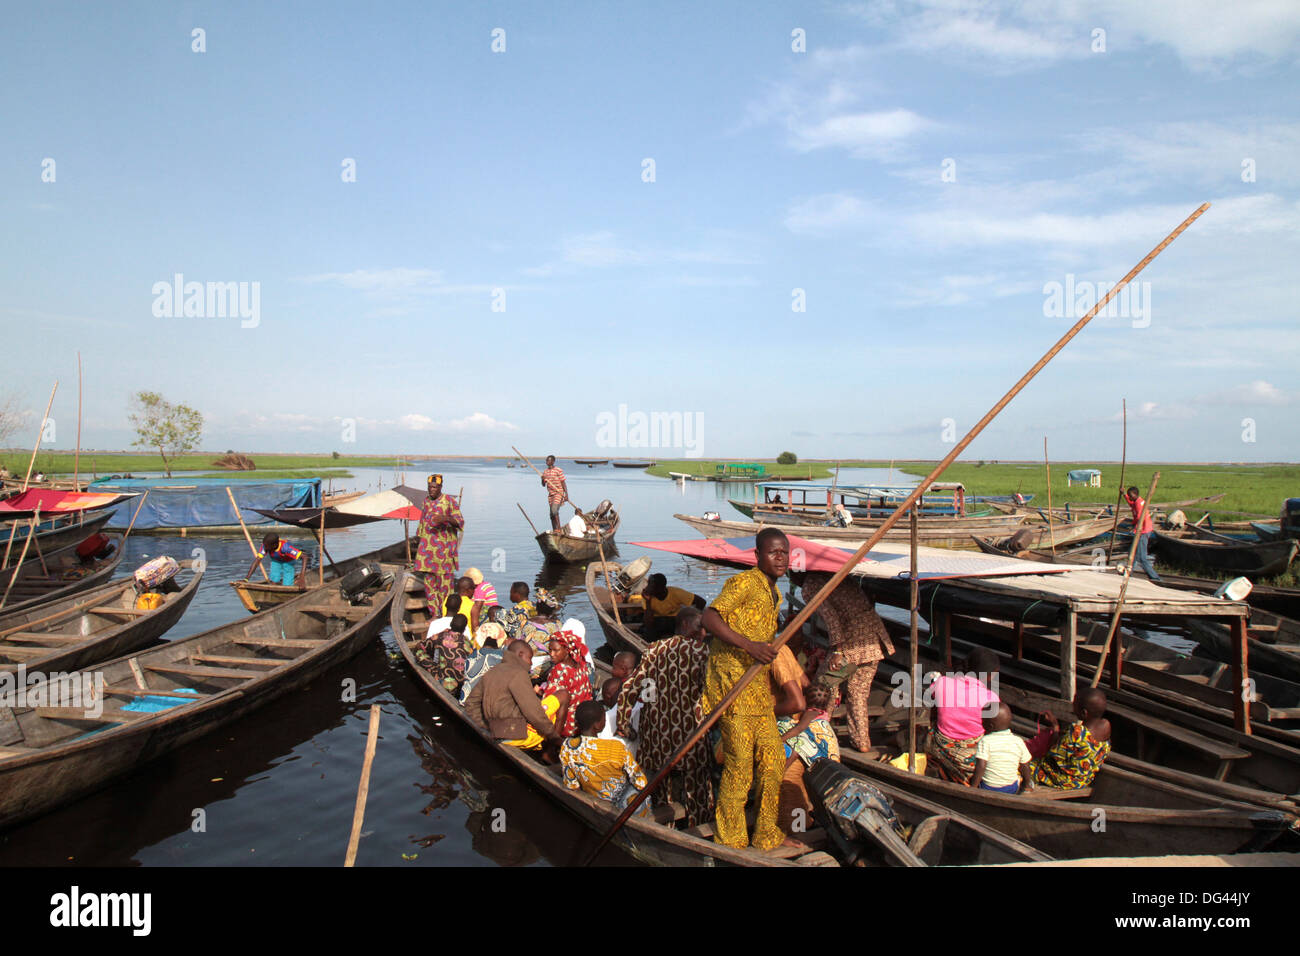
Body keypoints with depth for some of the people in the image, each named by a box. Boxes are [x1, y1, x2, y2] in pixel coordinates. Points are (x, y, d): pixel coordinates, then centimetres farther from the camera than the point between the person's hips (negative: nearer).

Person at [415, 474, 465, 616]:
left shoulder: (450, 501, -4)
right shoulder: (426, 501, 13)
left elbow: (460, 521, -8)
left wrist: (445, 518, -25)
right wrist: (420, 540, 19)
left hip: (444, 547, -5)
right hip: (428, 546, 5)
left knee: (445, 579, -3)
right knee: (429, 579, 3)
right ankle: (434, 613, 10)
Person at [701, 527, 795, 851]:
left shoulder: (774, 593, 16)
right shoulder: (744, 583, -13)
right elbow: (710, 617, -23)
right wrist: (748, 645, -29)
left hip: (758, 688, 9)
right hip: (733, 685, -9)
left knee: (773, 760, 13)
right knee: (740, 765, -1)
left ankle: (767, 836, 30)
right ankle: (730, 842, 16)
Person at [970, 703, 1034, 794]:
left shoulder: (985, 741, -19)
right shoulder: (1018, 742, -7)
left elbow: (981, 766, -26)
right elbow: (1025, 767, 3)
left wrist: (973, 787, -16)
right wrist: (1028, 785, 20)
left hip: (987, 789, -3)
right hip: (1012, 789, 3)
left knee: (973, 778, 24)